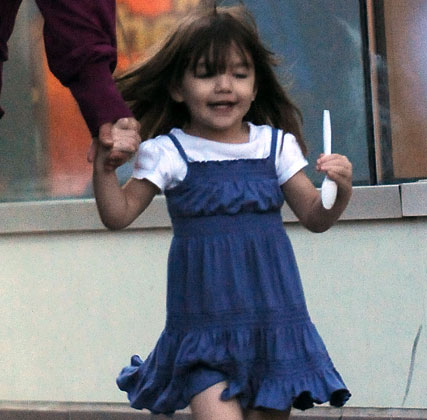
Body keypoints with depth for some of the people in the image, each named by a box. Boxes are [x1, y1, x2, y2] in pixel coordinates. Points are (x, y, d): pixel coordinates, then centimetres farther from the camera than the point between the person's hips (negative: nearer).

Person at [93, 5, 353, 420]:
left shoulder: (275, 145, 5)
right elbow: (118, 215, -1)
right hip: (205, 320, -3)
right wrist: (102, 165, -16)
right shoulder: (167, 153, -2)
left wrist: (341, 189, -10)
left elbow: (314, 217, 10)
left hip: (273, 319, 3)